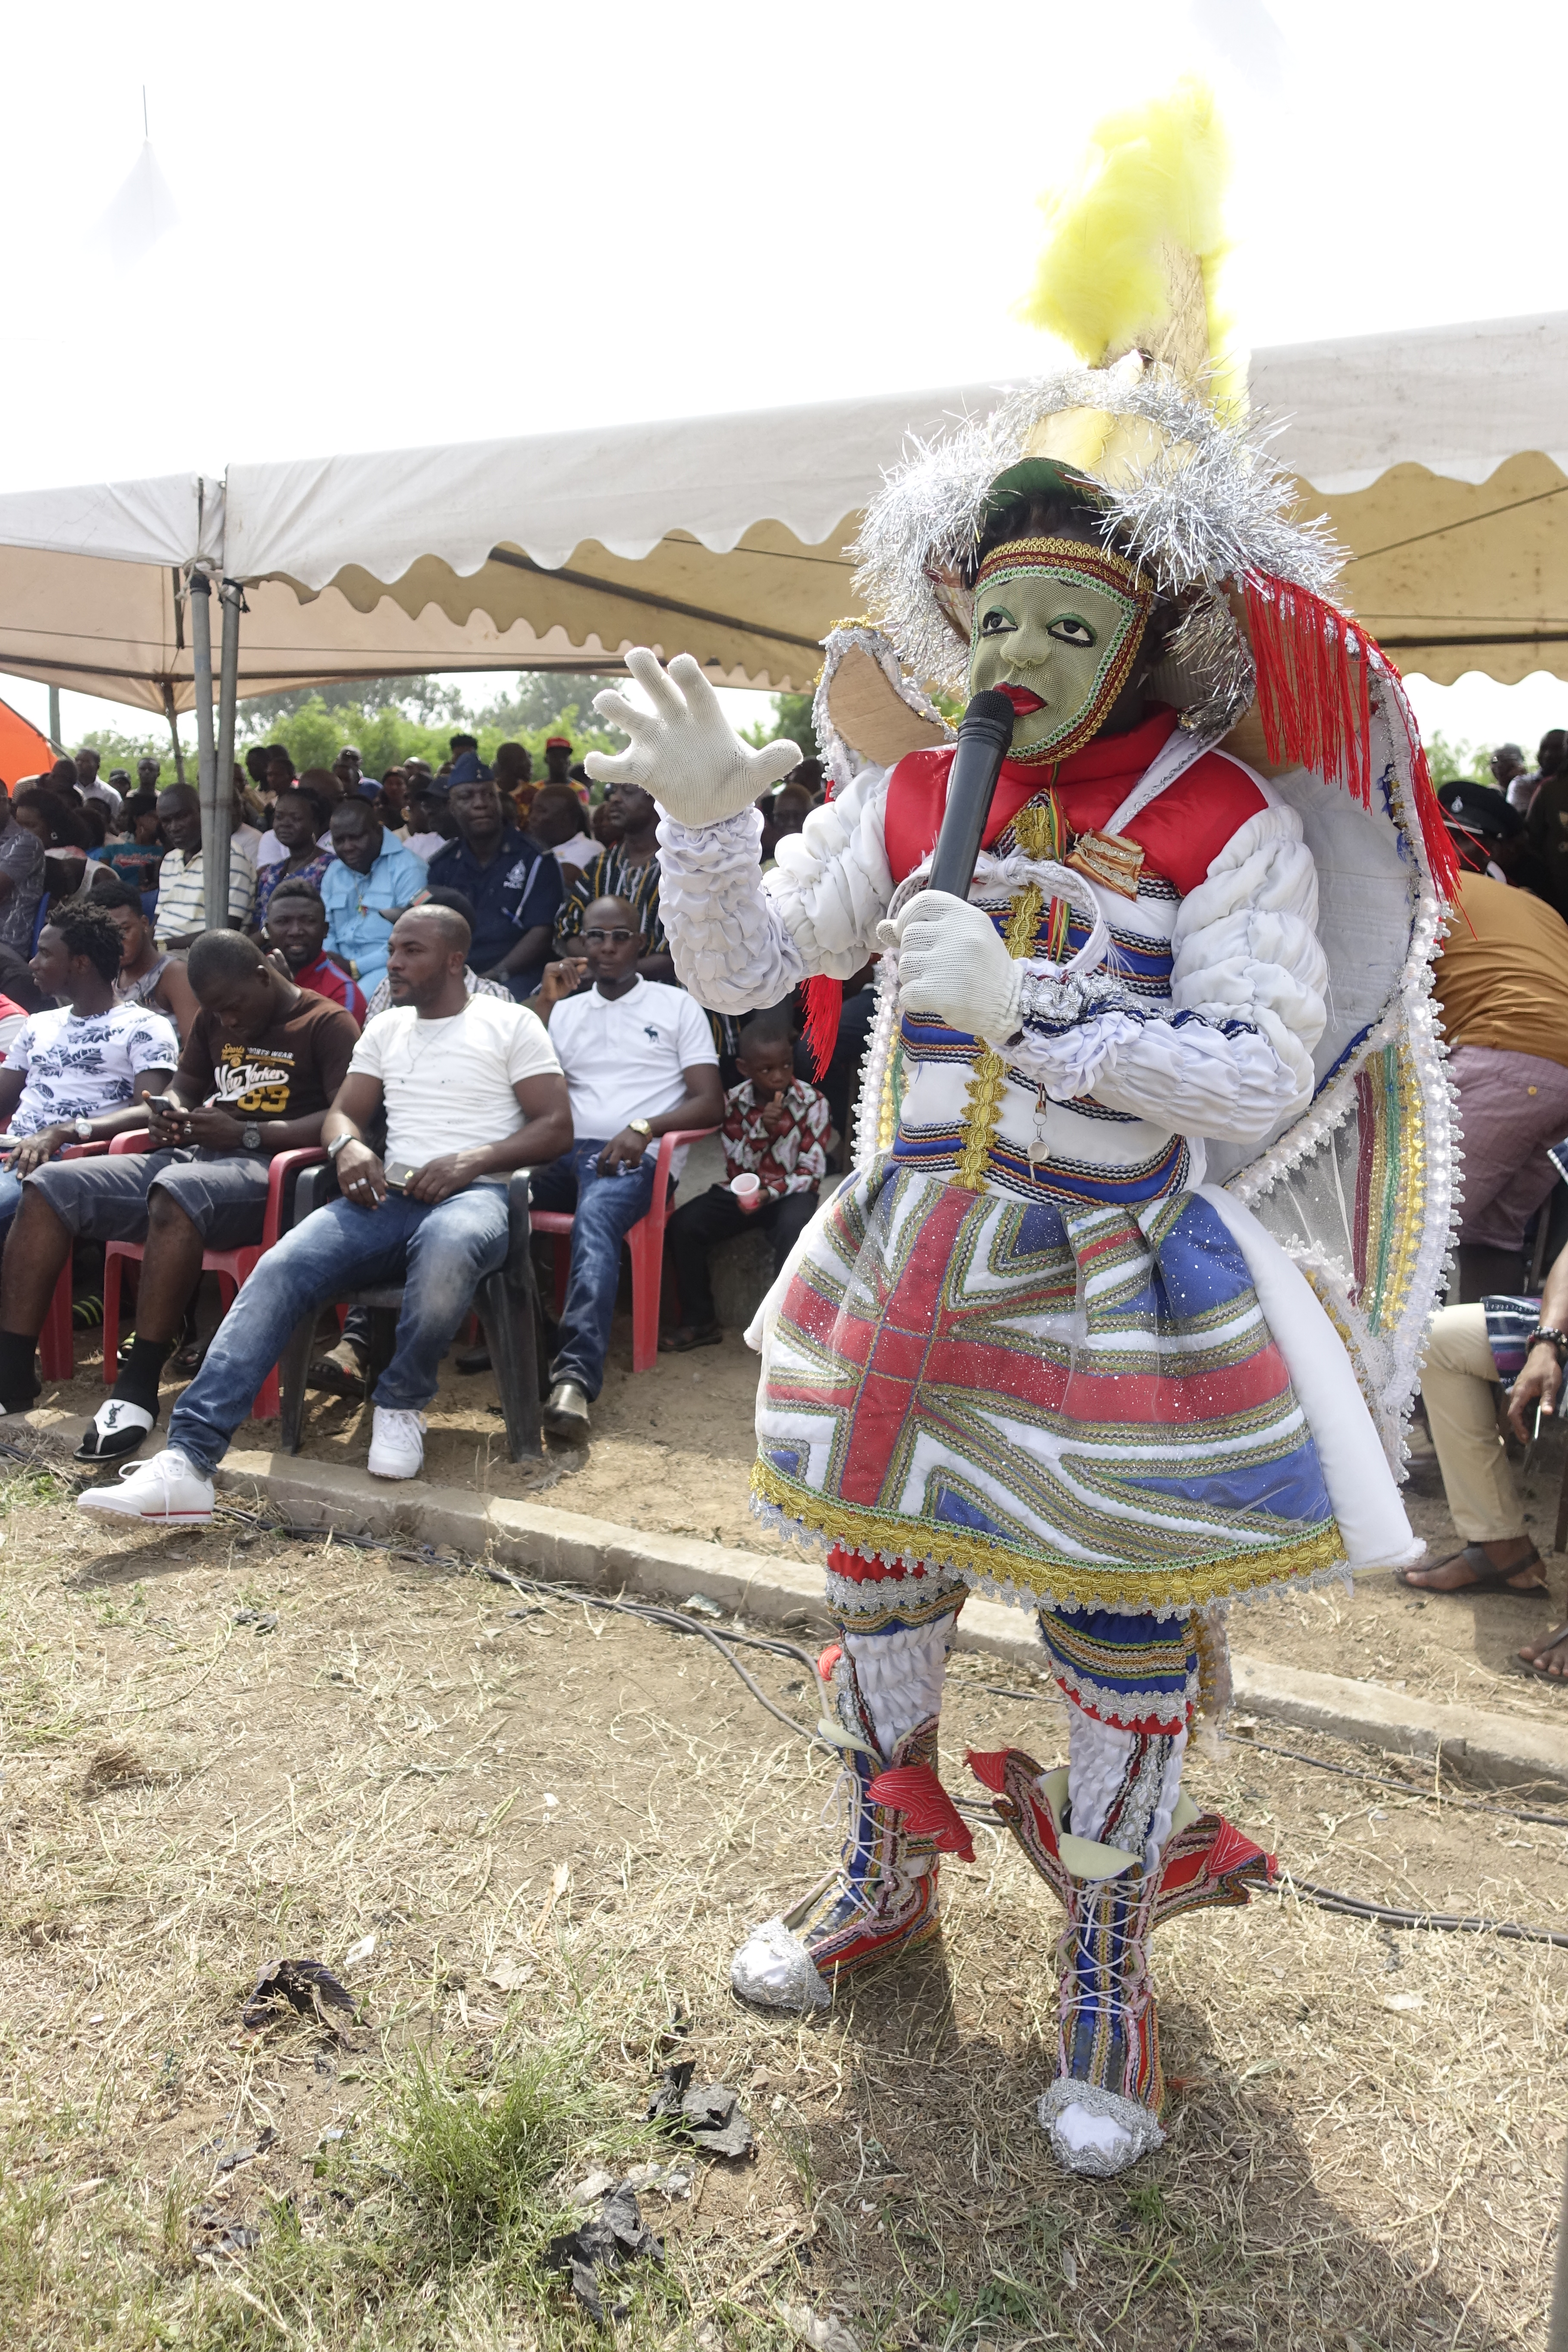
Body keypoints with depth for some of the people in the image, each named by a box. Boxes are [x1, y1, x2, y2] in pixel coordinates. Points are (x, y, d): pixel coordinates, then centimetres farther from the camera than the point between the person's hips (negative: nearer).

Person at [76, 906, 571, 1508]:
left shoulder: (510, 1023, 9)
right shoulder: (385, 1029, 25)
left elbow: (557, 1126, 2)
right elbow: (342, 1114, 21)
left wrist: (472, 1160, -14)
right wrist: (349, 1147, -5)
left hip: (473, 1193, -4)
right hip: (389, 1192, 5)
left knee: (448, 1246, -42)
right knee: (280, 1269, -24)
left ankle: (401, 1404, -14)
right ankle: (187, 1462, -30)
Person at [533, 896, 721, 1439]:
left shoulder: (677, 1006, 15)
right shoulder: (566, 1010, 27)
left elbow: (710, 1104, 5)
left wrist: (644, 1127, -13)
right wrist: (546, 1003, 8)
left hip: (634, 1157, -4)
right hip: (564, 1151, 4)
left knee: (594, 1219, -39)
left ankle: (575, 1378, -53)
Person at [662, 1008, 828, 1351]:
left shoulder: (812, 1102, -10)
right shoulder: (734, 1101, -4)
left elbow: (811, 1174, -11)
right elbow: (736, 1171, -7)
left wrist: (768, 1193, -26)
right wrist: (760, 1130, -24)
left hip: (789, 1192, -3)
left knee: (795, 1229, -37)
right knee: (682, 1225, -18)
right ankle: (700, 1321, -3)